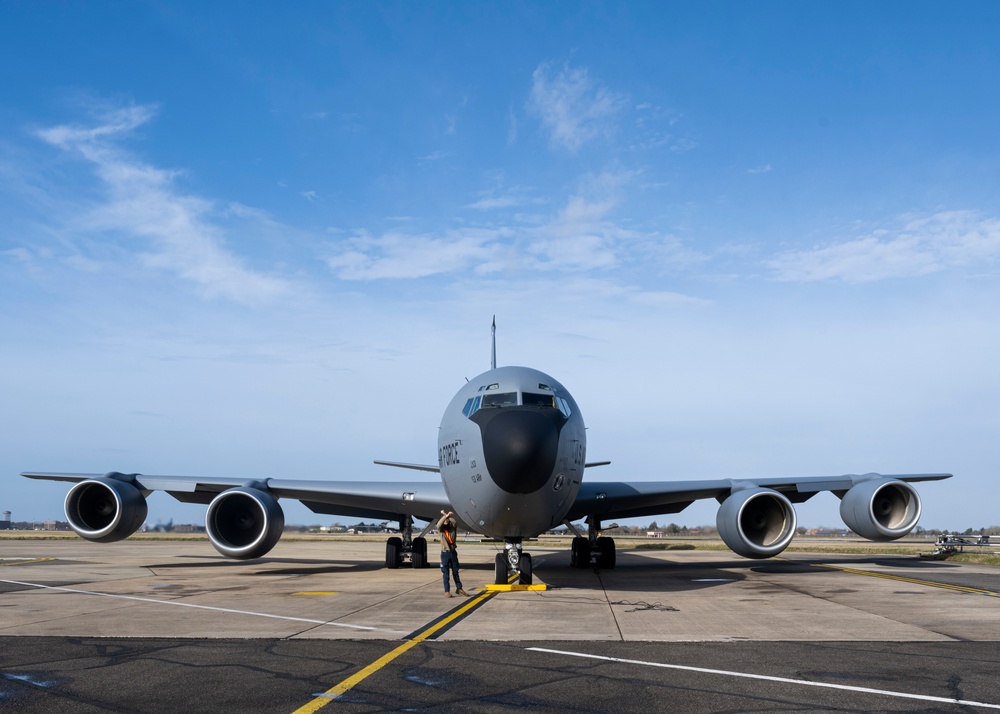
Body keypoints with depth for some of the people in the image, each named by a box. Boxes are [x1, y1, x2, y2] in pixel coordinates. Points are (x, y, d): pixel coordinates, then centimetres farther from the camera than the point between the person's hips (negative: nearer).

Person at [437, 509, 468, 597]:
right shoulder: (442, 528, 1)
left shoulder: (452, 527, 6)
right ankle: (447, 591, 5)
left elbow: (454, 522, -15)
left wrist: (448, 516, -16)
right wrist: (445, 516, -31)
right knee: (445, 573, 0)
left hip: (453, 552, 2)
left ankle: (459, 589, 20)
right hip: (445, 553, -2)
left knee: (456, 572, 10)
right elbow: (438, 525, -22)